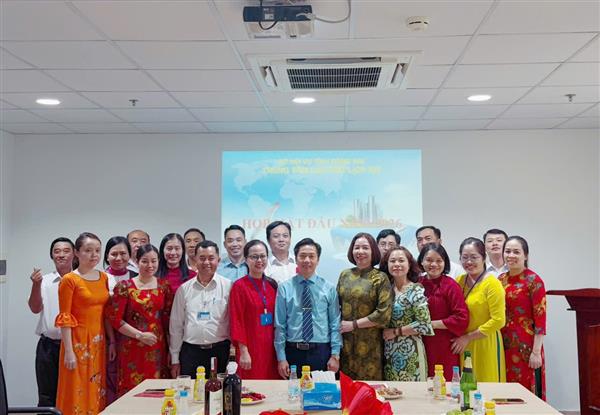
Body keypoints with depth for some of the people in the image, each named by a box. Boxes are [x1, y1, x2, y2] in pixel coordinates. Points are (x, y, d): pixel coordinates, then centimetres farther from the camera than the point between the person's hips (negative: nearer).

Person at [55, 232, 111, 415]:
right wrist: (69, 351, -14)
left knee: (96, 391, 11)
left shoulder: (104, 278, 9)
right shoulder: (69, 280, -7)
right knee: (77, 392, 1)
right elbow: (64, 318, -10)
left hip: (99, 342, 5)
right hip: (78, 341, -5)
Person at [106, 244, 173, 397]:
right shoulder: (125, 286, -2)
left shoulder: (164, 286, 7)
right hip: (132, 348, -2)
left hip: (157, 348, 3)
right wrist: (140, 335, -10)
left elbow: (168, 319, 10)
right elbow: (115, 318, -5)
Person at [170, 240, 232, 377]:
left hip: (220, 351, -2)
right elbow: (176, 325, 9)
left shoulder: (228, 286, -2)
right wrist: (175, 359, 9)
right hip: (190, 352, 2)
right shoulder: (184, 289, 6)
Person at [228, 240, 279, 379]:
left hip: (270, 347, 5)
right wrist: (243, 351, -14)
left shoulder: (272, 285, 8)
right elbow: (236, 321, -10)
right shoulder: (239, 286, -8)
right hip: (250, 348, -5)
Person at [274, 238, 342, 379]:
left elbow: (335, 323, 3)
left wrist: (335, 355, -3)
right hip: (293, 352, 0)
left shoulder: (329, 288, 3)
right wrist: (281, 358, -2)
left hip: (321, 352, 1)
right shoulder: (284, 288, -1)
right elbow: (280, 325, 0)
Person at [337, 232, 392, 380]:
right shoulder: (344, 275, 8)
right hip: (345, 344, 3)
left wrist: (353, 324, -10)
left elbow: (384, 314, -11)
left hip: (369, 345, -3)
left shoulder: (380, 278, -3)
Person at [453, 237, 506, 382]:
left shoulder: (492, 283, -10)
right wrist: (460, 338, 2)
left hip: (485, 345, -5)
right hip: (462, 345, 5)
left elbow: (498, 321, -14)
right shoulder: (459, 281, 7)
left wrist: (468, 337, -12)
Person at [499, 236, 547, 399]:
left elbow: (540, 318, -12)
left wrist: (536, 352, -15)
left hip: (526, 346, -6)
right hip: (505, 346, 6)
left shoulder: (533, 280, -9)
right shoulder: (501, 280, 8)